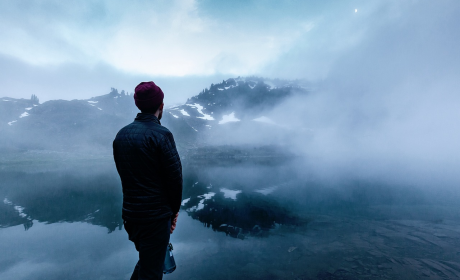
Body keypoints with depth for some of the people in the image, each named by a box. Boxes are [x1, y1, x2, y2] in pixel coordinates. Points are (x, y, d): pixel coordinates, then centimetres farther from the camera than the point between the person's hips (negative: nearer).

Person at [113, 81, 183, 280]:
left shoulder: (121, 134, 4)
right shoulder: (161, 134, -17)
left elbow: (124, 174, 7)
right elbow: (174, 177, -17)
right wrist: (174, 208, 0)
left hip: (129, 213, 7)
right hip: (156, 215, -7)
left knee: (146, 261, 29)